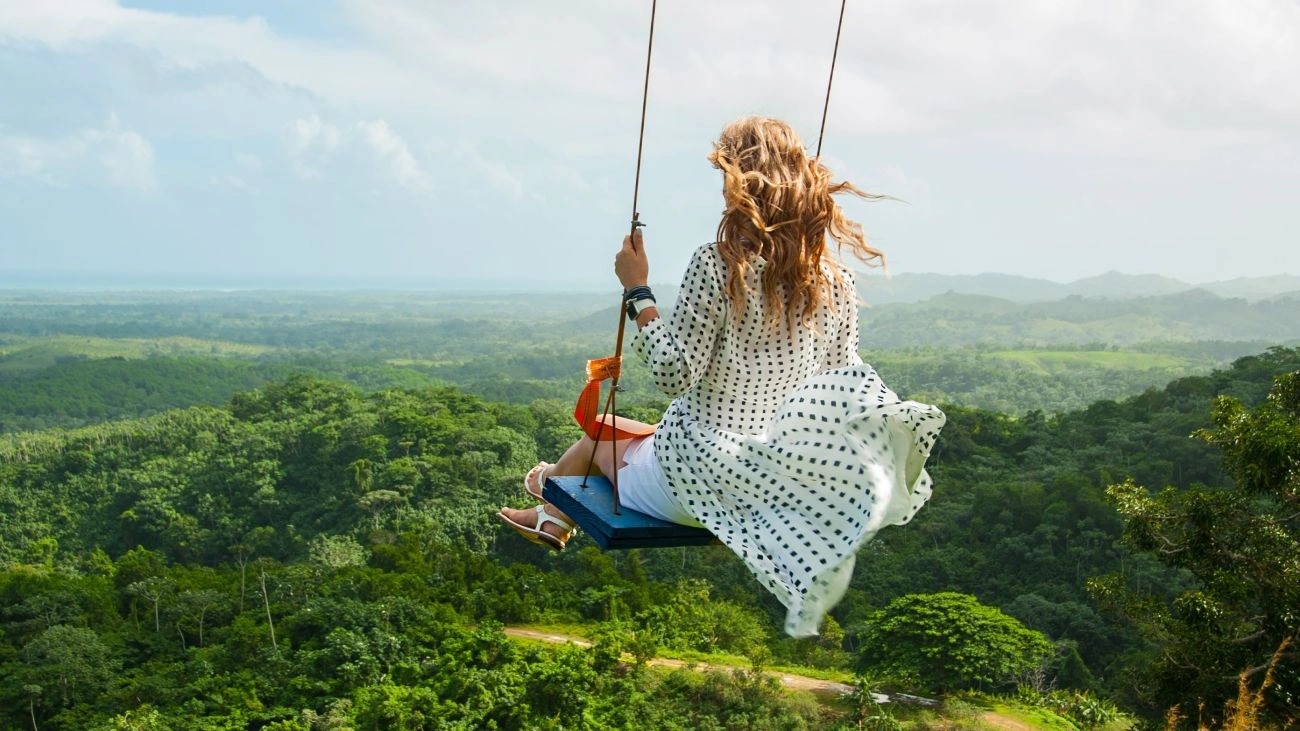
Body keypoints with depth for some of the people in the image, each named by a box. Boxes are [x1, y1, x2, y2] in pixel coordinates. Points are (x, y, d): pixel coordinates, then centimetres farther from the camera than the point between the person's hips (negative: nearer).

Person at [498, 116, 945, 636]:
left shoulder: (717, 265, -20)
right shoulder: (838, 285, -3)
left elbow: (673, 373, -19)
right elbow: (842, 392, 4)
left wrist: (638, 290, -9)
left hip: (696, 478, -6)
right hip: (784, 481, 6)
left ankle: (551, 487, 58)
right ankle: (554, 516, 54)